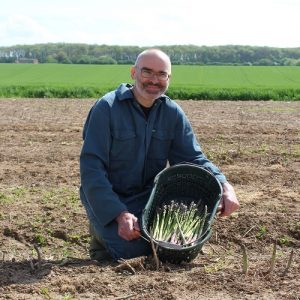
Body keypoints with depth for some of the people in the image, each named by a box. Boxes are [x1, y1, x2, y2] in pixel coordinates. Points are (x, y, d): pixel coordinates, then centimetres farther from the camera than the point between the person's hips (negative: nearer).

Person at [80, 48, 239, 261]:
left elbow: (194, 158, -2)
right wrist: (120, 214, -28)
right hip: (106, 199, -4)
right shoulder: (107, 108, -15)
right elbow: (91, 168, -19)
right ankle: (102, 231, 6)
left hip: (150, 196, 4)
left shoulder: (172, 113, 0)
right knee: (132, 247, -25)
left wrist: (225, 186, -22)